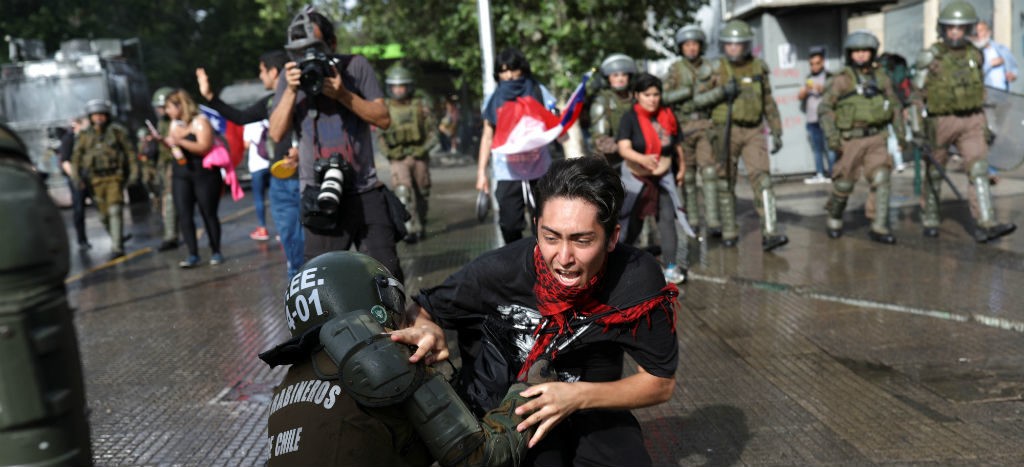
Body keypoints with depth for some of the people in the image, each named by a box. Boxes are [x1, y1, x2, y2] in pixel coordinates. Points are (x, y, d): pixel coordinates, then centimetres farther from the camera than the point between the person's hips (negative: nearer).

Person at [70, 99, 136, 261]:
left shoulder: (117, 131, 1)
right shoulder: (84, 135, 7)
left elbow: (130, 151, 3)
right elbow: (76, 157, 9)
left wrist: (133, 172, -4)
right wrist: (76, 176, -1)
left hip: (114, 177, -3)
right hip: (95, 179, 3)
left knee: (115, 211, -14)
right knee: (104, 215, 8)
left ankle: (117, 248, -14)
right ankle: (117, 238, 29)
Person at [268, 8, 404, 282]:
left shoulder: (356, 66, 4)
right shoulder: (292, 75, 7)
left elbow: (383, 120, -3)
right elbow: (276, 134, 0)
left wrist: (343, 94, -14)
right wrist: (291, 91, -10)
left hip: (365, 191, 0)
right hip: (319, 195, 0)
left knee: (386, 273, 0)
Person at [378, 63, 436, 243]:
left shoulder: (421, 106, 1)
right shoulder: (386, 108, 4)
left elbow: (433, 133, 3)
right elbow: (382, 135, 12)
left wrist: (423, 149, -12)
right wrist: (388, 151, -3)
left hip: (419, 156, 1)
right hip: (398, 159, 0)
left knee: (421, 194, 10)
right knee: (403, 193, -17)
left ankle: (421, 226, 30)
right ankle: (412, 229, -17)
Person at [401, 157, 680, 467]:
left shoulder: (638, 279, -22)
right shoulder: (498, 272, -25)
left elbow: (660, 382, -9)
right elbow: (428, 312, -5)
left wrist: (580, 396, -22)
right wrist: (428, 332, -29)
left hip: (592, 410, 2)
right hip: (505, 412, -2)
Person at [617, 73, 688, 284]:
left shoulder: (668, 116, -3)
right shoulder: (629, 118, -14)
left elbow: (677, 145, 10)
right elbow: (624, 148, -26)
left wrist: (682, 168, 18)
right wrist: (643, 159, -43)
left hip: (663, 177, 2)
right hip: (635, 177, -2)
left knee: (667, 218, -7)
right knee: (631, 222, 7)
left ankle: (671, 267, -3)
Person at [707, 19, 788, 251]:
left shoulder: (758, 67, 6)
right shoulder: (716, 69, -2)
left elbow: (768, 102, 13)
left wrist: (777, 132, 10)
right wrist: (721, 93, -13)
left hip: (753, 132, 2)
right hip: (725, 131, -1)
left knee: (762, 178, -12)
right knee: (725, 184, 6)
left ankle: (769, 234, -16)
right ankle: (729, 232, 19)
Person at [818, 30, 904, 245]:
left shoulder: (881, 77, 6)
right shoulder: (842, 80, -5)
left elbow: (895, 105, 17)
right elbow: (824, 108, -8)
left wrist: (900, 131, 8)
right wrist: (831, 135, -19)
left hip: (876, 138, 3)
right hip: (851, 139, -3)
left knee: (881, 179, -11)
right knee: (844, 184, 5)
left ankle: (879, 228, -8)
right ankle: (834, 219, 30)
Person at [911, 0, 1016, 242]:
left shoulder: (974, 56, 6)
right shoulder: (930, 57, -8)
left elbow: (978, 92, 14)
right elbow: (918, 95, -8)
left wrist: (984, 126, 15)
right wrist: (917, 129, -15)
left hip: (970, 122, 3)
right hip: (940, 122, -3)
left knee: (979, 170, -10)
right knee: (934, 173, 8)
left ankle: (985, 226, -17)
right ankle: (929, 221, 26)